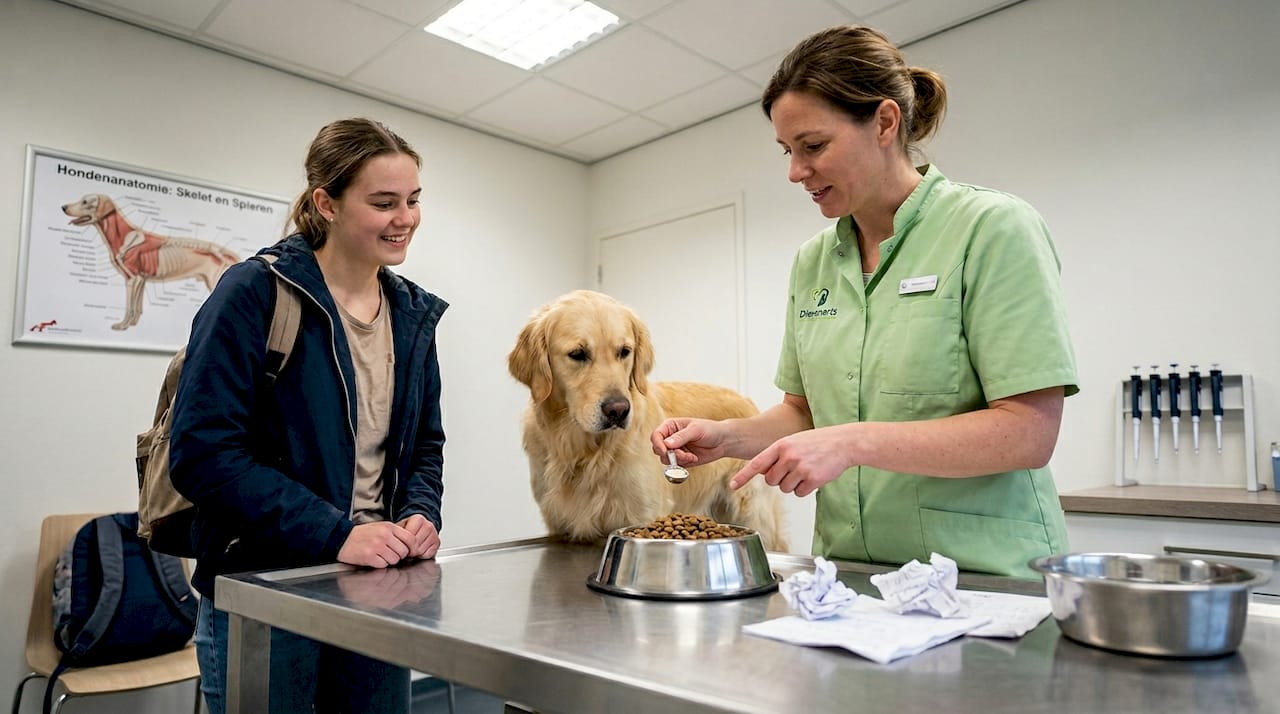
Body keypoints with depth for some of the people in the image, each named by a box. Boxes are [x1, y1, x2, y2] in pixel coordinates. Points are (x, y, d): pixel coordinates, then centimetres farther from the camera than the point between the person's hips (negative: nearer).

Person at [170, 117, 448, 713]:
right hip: (261, 594, -5)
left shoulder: (413, 313, 4)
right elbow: (202, 453, -18)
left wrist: (421, 514, -8)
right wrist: (334, 533, -23)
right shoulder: (255, 294, -13)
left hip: (381, 590, 6)